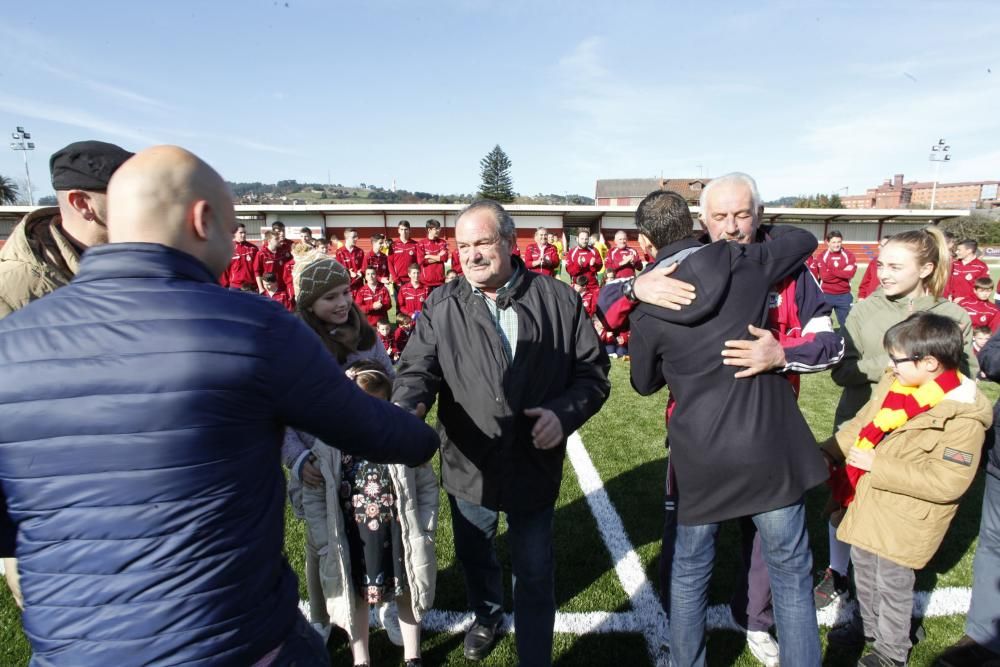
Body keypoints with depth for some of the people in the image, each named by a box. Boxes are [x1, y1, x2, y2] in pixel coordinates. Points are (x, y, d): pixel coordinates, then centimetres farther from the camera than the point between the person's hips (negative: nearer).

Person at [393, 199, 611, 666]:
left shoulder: (560, 300, -7)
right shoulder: (441, 306, -6)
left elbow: (592, 370, -2)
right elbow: (419, 367, -13)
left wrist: (565, 413, -19)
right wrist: (404, 407, -35)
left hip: (535, 464, -2)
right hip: (468, 465, 3)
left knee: (535, 575, 13)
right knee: (474, 556, 27)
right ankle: (486, 617, 59)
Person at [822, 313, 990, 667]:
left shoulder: (963, 416, -23)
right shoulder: (893, 384, -4)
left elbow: (947, 482, -26)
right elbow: (860, 425, 7)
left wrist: (877, 464, -26)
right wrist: (827, 453, -5)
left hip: (904, 520, -7)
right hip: (868, 504, 7)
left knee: (892, 584, 13)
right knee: (864, 572, 25)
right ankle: (869, 627, 50)